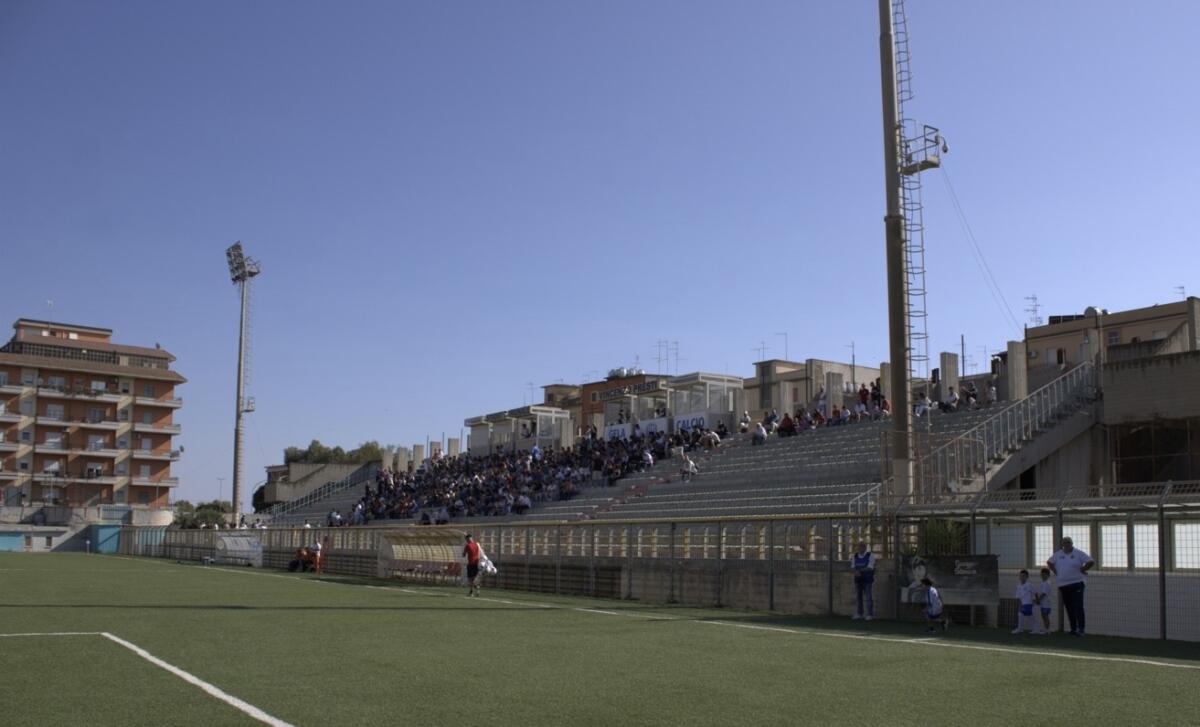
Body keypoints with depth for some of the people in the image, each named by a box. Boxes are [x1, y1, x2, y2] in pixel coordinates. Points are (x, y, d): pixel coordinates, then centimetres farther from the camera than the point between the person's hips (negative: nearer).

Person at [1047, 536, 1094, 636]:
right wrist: (1055, 571, 12)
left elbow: (1091, 562, -6)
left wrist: (1081, 570, -5)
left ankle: (1081, 629, -14)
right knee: (1069, 608, 7)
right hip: (1063, 585, 5)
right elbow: (1049, 562, 24)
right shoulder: (1058, 554, 10)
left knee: (1078, 607, -12)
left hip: (1076, 584, -5)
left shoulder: (1078, 553, -2)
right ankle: (1073, 629, 13)